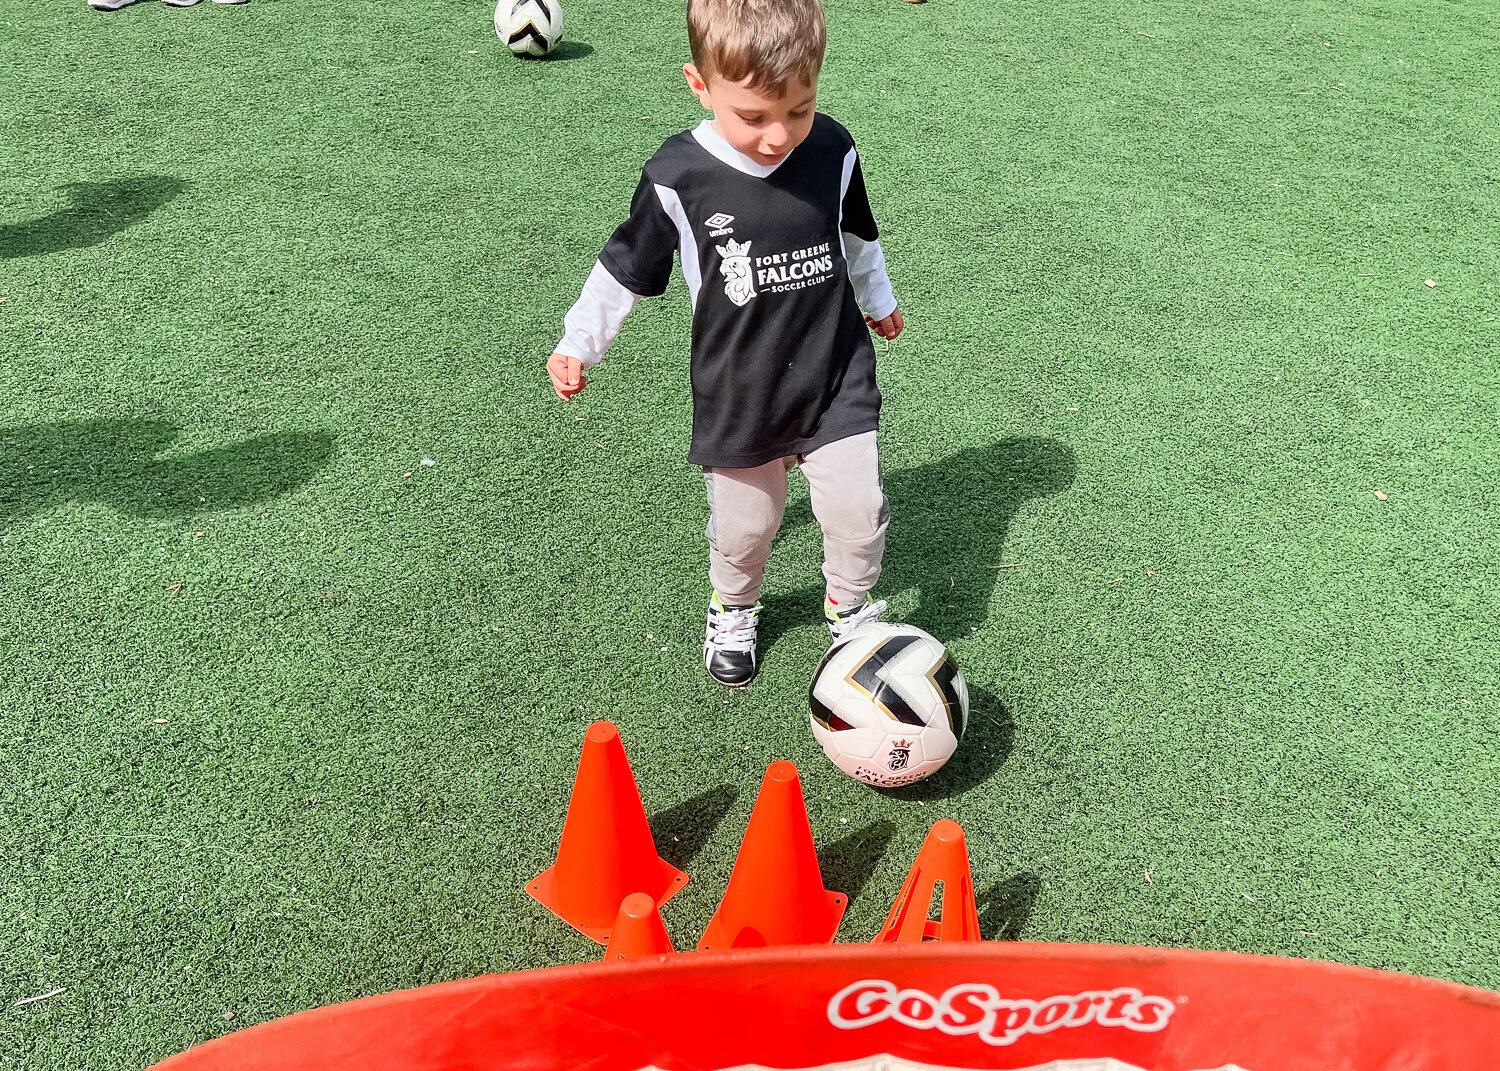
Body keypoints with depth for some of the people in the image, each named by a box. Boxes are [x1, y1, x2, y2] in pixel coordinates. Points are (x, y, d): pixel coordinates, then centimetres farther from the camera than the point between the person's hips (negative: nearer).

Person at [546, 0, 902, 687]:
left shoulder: (832, 151, -9)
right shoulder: (677, 177, -17)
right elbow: (626, 267, -1)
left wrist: (878, 299, 27)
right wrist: (579, 342, 2)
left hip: (836, 381, 1)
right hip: (738, 397, -1)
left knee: (858, 514, -3)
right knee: (743, 527, 13)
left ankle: (849, 610, 27)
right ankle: (733, 612, 44)